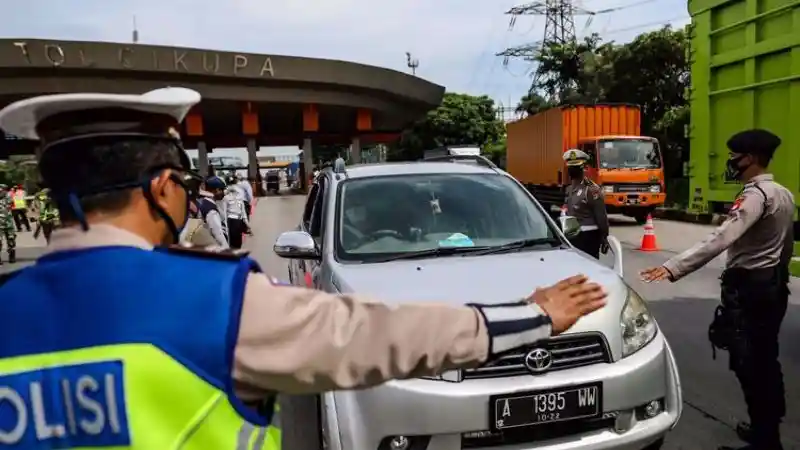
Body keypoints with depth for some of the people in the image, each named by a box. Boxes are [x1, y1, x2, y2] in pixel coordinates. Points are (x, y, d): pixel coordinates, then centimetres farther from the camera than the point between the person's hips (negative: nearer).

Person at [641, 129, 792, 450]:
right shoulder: (783, 194, 12)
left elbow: (721, 239, -34)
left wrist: (673, 267, -42)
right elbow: (786, 243, 19)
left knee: (748, 363, -2)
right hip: (774, 283, 10)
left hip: (748, 286, -10)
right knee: (766, 359, 18)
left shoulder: (755, 194, -20)